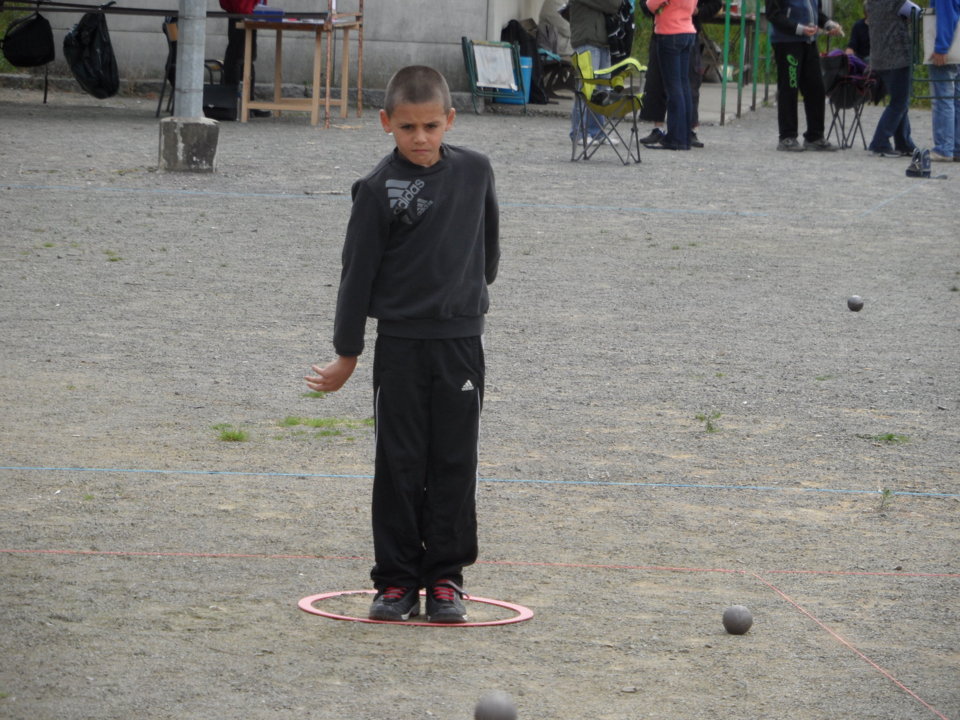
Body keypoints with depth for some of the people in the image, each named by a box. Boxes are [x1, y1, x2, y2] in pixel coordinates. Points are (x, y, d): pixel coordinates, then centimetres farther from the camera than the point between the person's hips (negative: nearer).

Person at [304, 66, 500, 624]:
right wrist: (347, 354, -2)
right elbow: (359, 269, -3)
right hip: (399, 343, -2)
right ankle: (397, 581, 9)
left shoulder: (476, 172, 2)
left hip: (461, 339, 2)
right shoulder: (379, 189, -7)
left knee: (454, 463, 4)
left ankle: (446, 577, 12)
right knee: (399, 464, 2)